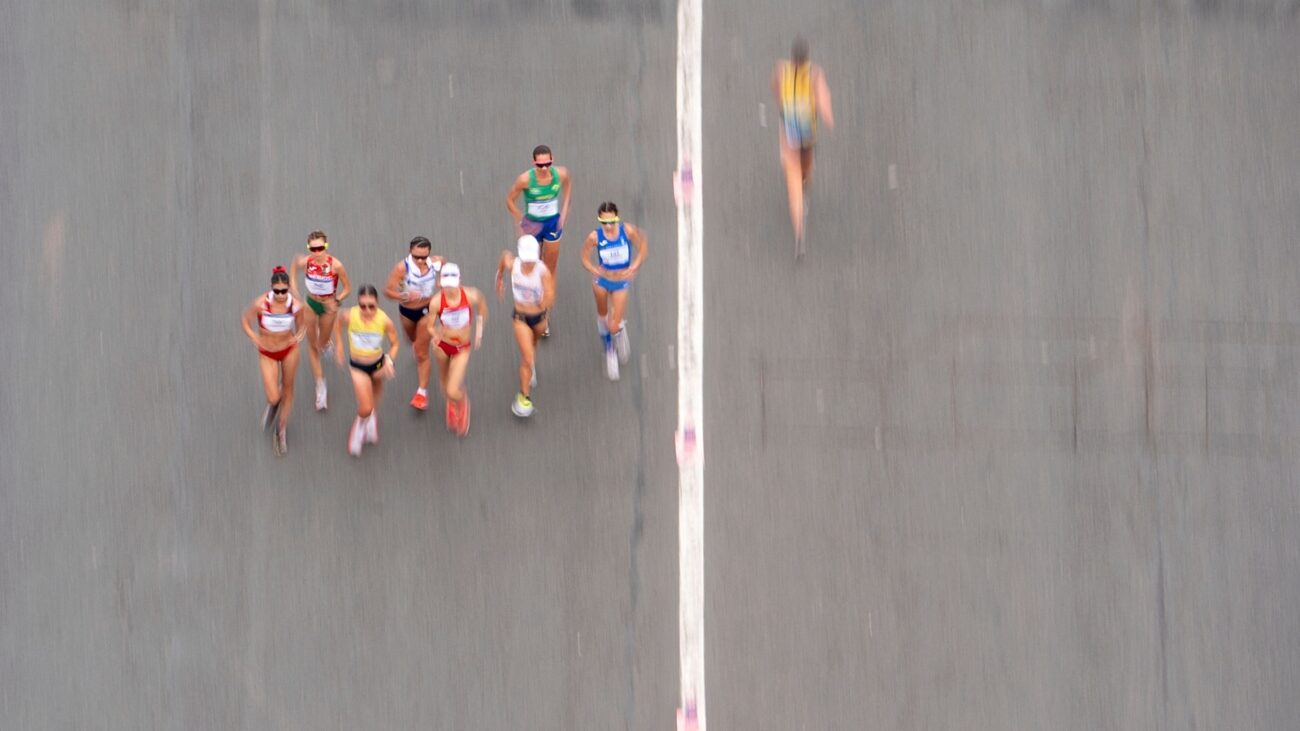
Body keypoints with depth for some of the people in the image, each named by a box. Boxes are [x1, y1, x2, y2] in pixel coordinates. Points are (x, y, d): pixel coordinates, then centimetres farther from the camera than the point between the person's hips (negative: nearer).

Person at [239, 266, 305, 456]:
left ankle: (282, 430, 41)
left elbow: (301, 325, -1)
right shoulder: (261, 303, -27)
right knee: (273, 399, -5)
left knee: (288, 389, 18)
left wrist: (299, 336, -21)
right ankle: (272, 404, 36)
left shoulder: (295, 305, -20)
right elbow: (244, 319, -10)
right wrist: (254, 337, -24)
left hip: (289, 349, 1)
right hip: (267, 354, -1)